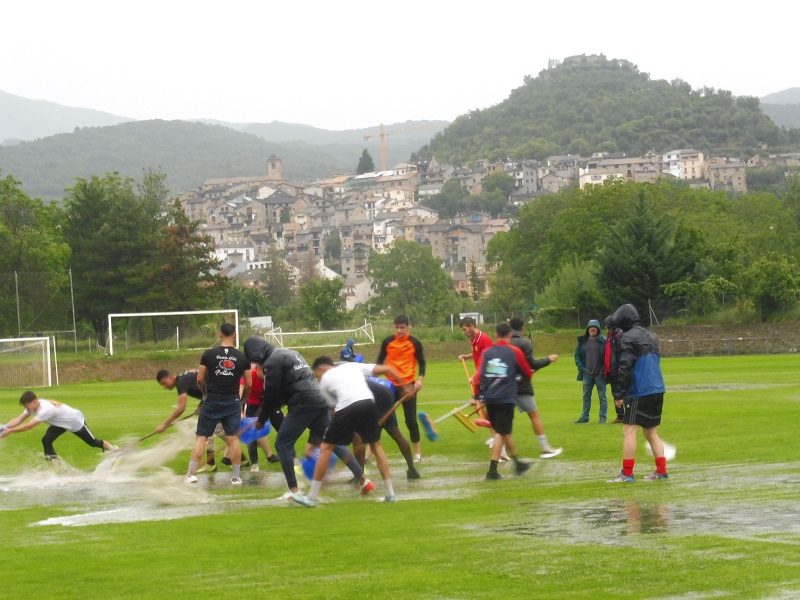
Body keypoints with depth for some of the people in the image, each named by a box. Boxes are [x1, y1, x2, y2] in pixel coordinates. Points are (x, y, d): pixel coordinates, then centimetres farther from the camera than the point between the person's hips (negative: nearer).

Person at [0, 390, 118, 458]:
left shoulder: (45, 409, -43)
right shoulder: (32, 406, -17)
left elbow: (29, 426, -47)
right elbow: (18, 420, -21)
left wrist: (10, 431, -48)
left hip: (76, 421, -7)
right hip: (61, 423, 7)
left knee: (93, 442, 11)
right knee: (46, 440, -13)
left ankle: (112, 448, 39)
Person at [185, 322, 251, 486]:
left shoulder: (209, 354, -5)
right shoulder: (242, 357, -1)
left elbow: (199, 379, -1)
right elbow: (249, 384, 3)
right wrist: (242, 399, 21)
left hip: (212, 401, -1)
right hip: (232, 402, 1)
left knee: (201, 437, 5)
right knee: (233, 438, 7)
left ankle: (191, 474, 2)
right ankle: (236, 476, 8)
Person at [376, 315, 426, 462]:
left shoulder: (415, 343, -3)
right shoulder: (388, 342, 0)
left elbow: (421, 362, 3)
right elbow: (380, 360, 9)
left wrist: (420, 379, -11)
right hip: (390, 385, 1)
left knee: (411, 419, 1)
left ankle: (417, 452, 11)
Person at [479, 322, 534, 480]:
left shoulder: (487, 353, 4)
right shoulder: (515, 352, -3)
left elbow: (480, 376, 1)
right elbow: (528, 373, 8)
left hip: (489, 398, 4)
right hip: (506, 398, -4)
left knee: (504, 432, 16)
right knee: (501, 433, -1)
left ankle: (517, 463, 29)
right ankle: (492, 470, -8)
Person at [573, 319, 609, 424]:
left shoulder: (603, 341, -7)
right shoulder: (583, 341, 6)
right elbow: (577, 354, 11)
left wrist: (603, 370, -13)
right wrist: (581, 367, 0)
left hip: (599, 374, -5)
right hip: (587, 374, 5)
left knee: (602, 396, 2)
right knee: (586, 396, 12)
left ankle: (603, 417, 7)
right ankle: (584, 417, 19)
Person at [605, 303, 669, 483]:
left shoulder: (628, 338, -9)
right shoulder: (651, 337, 17)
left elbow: (624, 368, -16)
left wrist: (618, 394, -13)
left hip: (639, 392, -9)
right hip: (657, 391, 9)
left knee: (629, 430, -6)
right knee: (651, 432, 15)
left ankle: (627, 473, -9)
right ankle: (661, 471, 11)